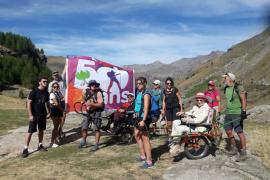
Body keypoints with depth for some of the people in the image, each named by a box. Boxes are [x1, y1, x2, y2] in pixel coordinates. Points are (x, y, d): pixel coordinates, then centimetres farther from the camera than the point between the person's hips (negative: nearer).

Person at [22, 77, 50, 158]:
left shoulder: (46, 93, 5)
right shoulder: (34, 91, -12)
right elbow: (29, 103, -13)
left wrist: (48, 112, 9)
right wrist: (30, 115, -17)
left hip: (43, 115, 6)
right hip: (34, 115, -6)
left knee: (41, 130, 13)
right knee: (30, 131, -3)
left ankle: (40, 145, 27)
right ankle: (25, 149, 5)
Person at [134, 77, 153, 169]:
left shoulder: (146, 93, -15)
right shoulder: (139, 92, 13)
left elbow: (146, 108, -23)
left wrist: (143, 120, -29)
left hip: (144, 118, -10)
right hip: (139, 117, 10)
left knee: (145, 138, -8)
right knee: (137, 135, 20)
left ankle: (149, 161, -1)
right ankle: (143, 156, 33)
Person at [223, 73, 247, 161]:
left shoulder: (238, 87, -10)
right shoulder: (226, 89, 12)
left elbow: (244, 99, -14)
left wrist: (244, 111, -21)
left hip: (237, 113, -8)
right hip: (228, 113, 8)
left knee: (239, 132, -5)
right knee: (228, 131, 9)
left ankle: (243, 153, 3)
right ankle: (233, 149, 25)